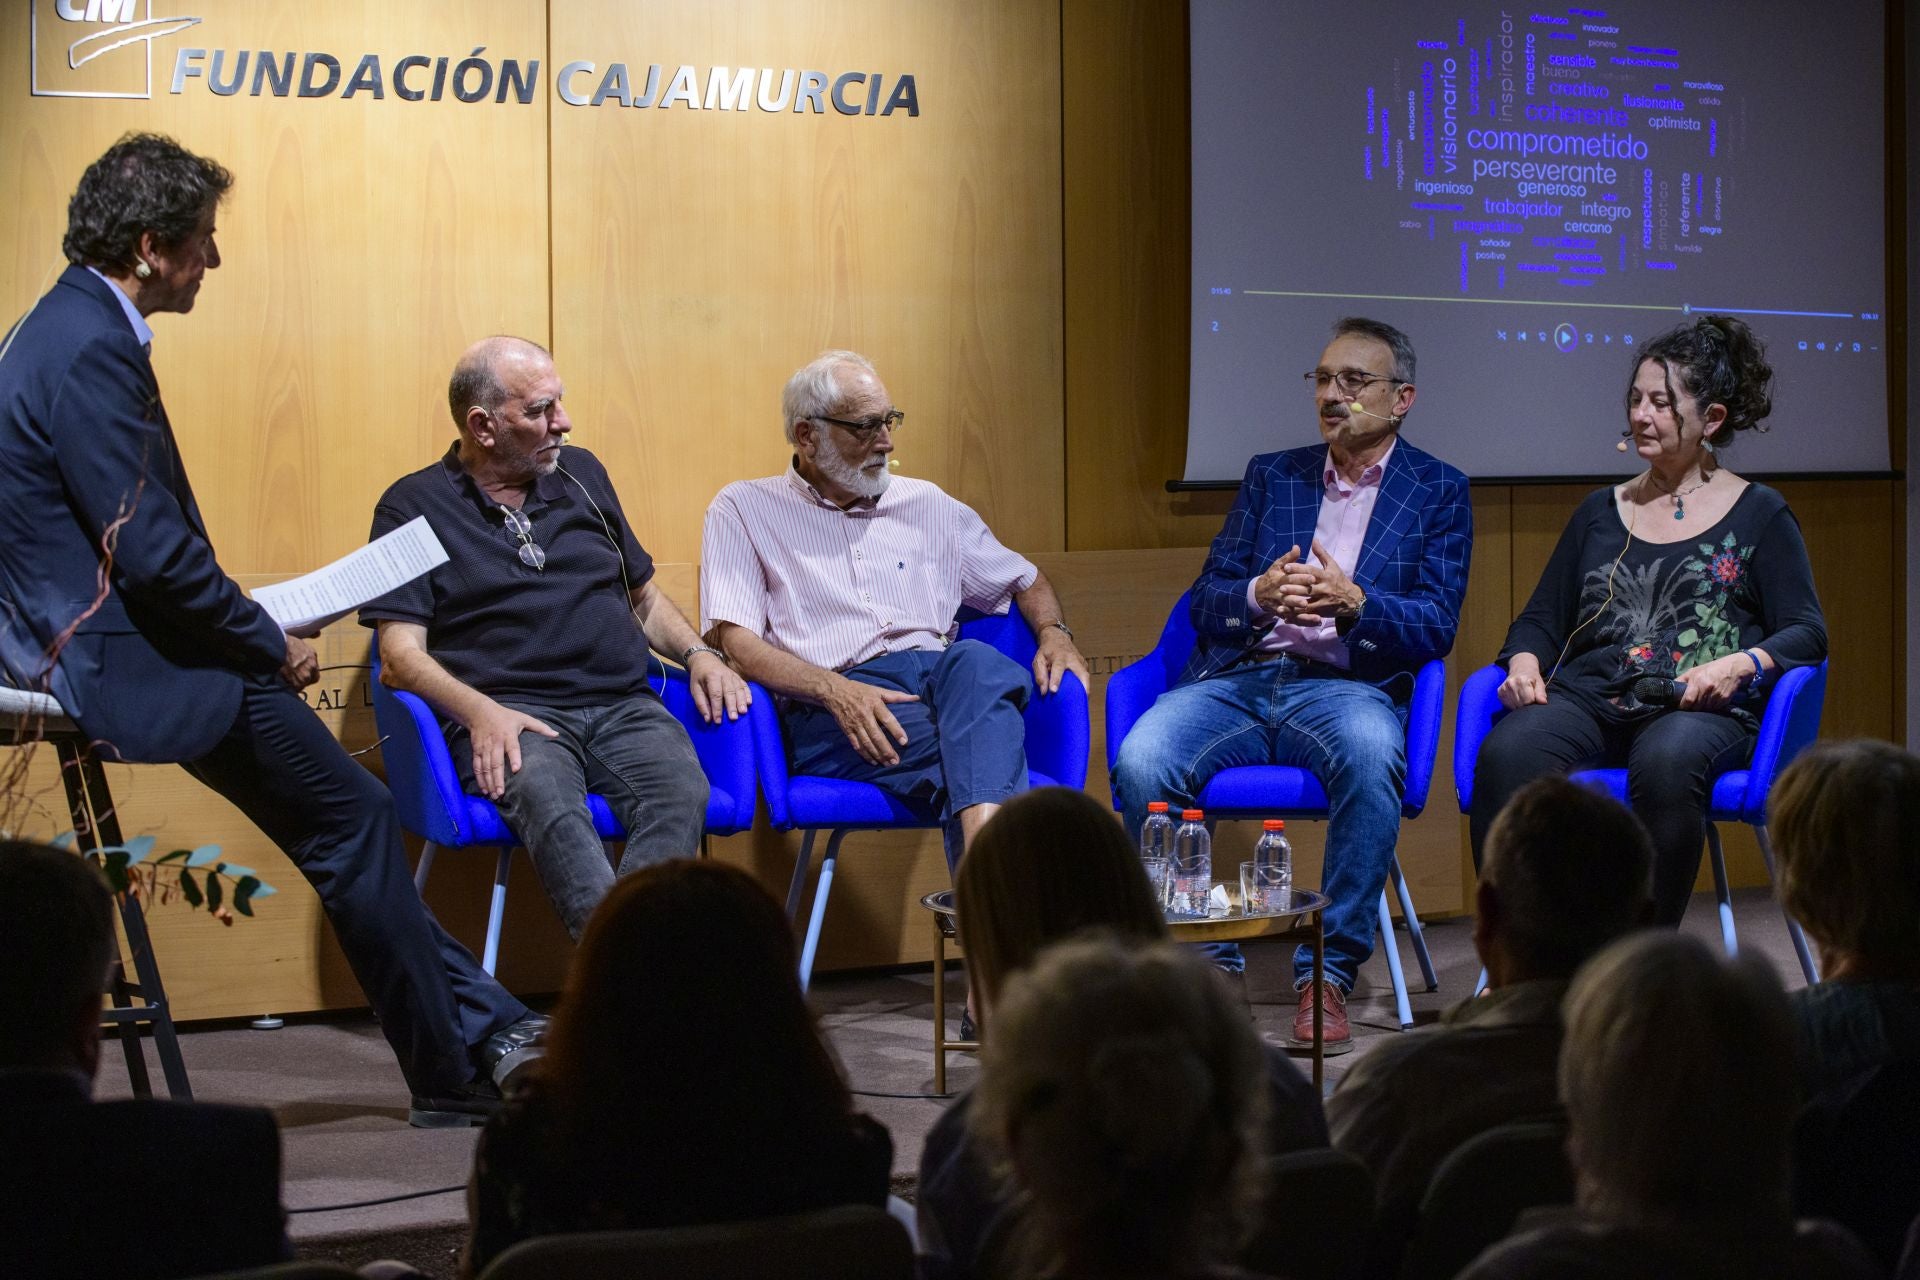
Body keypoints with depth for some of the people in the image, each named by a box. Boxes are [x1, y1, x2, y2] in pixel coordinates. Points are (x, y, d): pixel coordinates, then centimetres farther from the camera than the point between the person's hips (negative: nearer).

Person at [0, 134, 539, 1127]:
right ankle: (452, 1073, 6)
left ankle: (480, 1026, 16)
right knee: (354, 817, -3)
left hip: (92, 642, 10)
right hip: (116, 661, -10)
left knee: (344, 823, 13)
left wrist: (252, 632, 12)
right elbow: (152, 551, -24)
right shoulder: (89, 350, -21)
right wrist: (272, 646, -11)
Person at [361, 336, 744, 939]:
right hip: (510, 713, -4)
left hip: (623, 706, 4)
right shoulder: (413, 506, 9)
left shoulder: (581, 475, 23)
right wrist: (479, 710, -19)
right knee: (546, 798, -40)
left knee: (680, 790, -32)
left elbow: (643, 596, 32)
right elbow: (401, 651, 0)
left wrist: (697, 653, 11)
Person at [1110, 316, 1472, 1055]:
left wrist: (1354, 603, -19)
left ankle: (1328, 973, -28)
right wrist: (1258, 594, -10)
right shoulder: (1270, 476, 21)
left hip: (1345, 684, -3)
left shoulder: (1438, 492, 12)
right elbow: (1206, 601, 14)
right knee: (1140, 761, -28)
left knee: (1371, 757, -39)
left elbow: (1435, 628, 1)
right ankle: (1203, 960, -12)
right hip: (1238, 679, 3)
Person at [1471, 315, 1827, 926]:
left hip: (1697, 711, -3)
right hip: (1588, 700, 3)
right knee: (1505, 754, -32)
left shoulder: (1758, 515, 13)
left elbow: (1807, 633, 6)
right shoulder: (1601, 511, 24)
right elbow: (1541, 618, 25)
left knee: (1667, 761, -41)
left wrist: (1743, 665, -14)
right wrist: (1524, 662, 1)